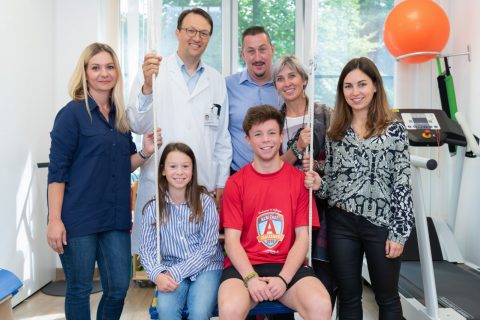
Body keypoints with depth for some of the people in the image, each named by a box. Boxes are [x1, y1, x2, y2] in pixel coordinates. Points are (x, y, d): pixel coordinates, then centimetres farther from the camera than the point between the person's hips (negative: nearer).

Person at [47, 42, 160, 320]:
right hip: (78, 218, -5)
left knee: (119, 288, 8)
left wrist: (145, 152, -4)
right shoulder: (72, 113, -7)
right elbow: (57, 170, -10)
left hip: (115, 217, 5)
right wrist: (55, 220, -15)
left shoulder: (121, 115, 10)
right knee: (80, 290, 7)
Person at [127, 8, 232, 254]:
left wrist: (221, 183, 10)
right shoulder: (152, 71, 1)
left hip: (203, 187, 3)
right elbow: (137, 126, -7)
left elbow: (222, 138, 13)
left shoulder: (216, 81, 11)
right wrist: (147, 85, -22)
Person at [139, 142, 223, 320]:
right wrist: (158, 274, -21)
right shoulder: (153, 208, 0)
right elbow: (147, 249, -1)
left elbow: (208, 248, -9)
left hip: (206, 267, -1)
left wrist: (176, 272, -16)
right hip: (171, 271, 1)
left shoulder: (205, 202, -6)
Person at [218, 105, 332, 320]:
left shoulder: (299, 180, 5)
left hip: (288, 266, 1)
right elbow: (232, 240, -1)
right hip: (244, 266, 0)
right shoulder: (235, 183, 3)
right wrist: (250, 277, -16)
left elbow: (302, 237, 1)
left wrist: (283, 278, -12)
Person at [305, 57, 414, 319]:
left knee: (387, 298, 14)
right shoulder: (335, 131, 7)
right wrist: (319, 184, -10)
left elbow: (402, 183, -6)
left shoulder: (394, 130, -3)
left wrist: (399, 232, -10)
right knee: (348, 298, 14)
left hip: (381, 223, -3)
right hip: (341, 223, 3)